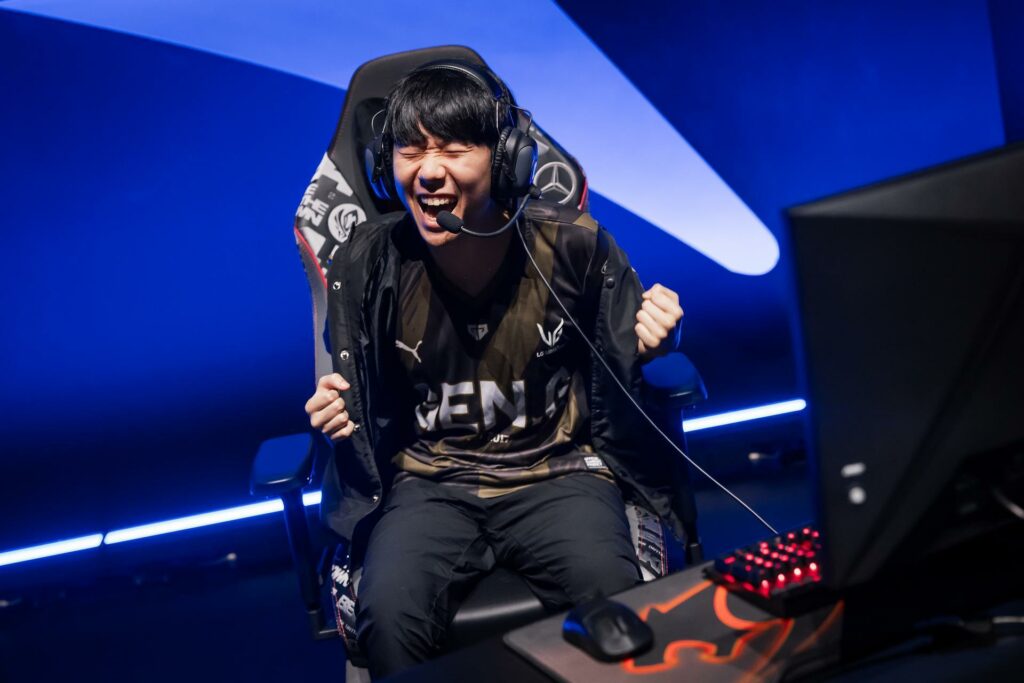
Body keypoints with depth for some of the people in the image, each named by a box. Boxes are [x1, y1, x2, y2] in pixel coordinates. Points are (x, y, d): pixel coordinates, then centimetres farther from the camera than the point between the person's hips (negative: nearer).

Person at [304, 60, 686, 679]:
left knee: (614, 601, -28)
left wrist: (651, 346, -16)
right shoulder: (367, 263, -6)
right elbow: (359, 405, 9)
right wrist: (336, 414, -13)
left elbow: (626, 368, 6)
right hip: (429, 482, 1)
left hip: (557, 472, 0)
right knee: (389, 614, -28)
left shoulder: (574, 245, -9)